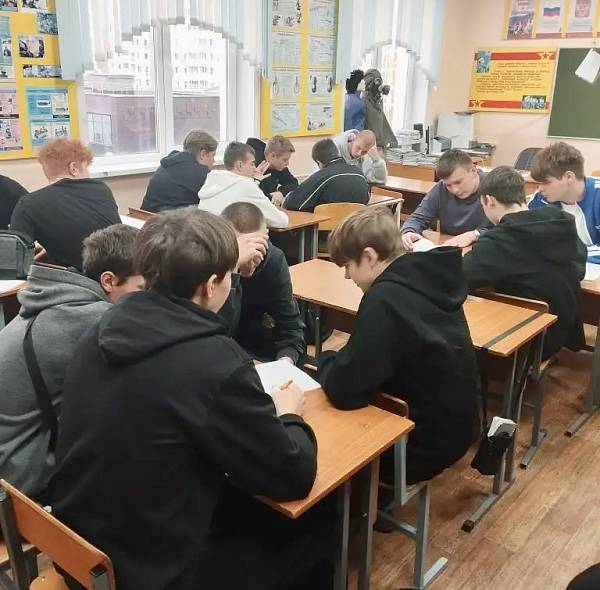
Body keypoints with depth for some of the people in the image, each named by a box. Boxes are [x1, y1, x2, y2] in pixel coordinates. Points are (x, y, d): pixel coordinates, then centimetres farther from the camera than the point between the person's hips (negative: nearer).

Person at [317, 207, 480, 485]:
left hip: (424, 444, -8)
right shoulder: (427, 277, -2)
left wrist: (326, 361, -9)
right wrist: (342, 361, 3)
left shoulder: (386, 298, -29)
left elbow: (343, 390, -28)